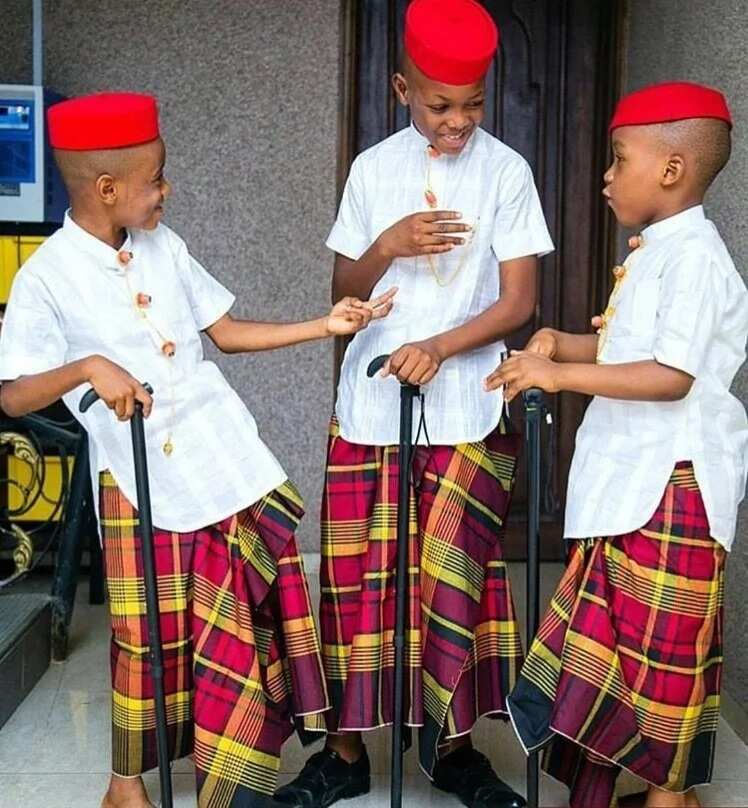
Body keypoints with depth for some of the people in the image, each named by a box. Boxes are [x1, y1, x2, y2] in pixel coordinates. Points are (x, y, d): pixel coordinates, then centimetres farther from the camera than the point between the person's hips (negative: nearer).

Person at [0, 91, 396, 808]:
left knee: (244, 627, 5)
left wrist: (324, 326, 7)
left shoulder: (164, 247, 6)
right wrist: (89, 368, -29)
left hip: (224, 458, 5)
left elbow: (224, 331, 13)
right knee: (149, 638, 7)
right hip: (140, 479, -4)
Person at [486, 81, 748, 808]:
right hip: (632, 474, 10)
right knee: (617, 632, 15)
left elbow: (673, 375, -24)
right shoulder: (653, 253, 14)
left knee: (662, 641, 2)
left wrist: (562, 376, -24)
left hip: (671, 481, -10)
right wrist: (560, 345, 4)